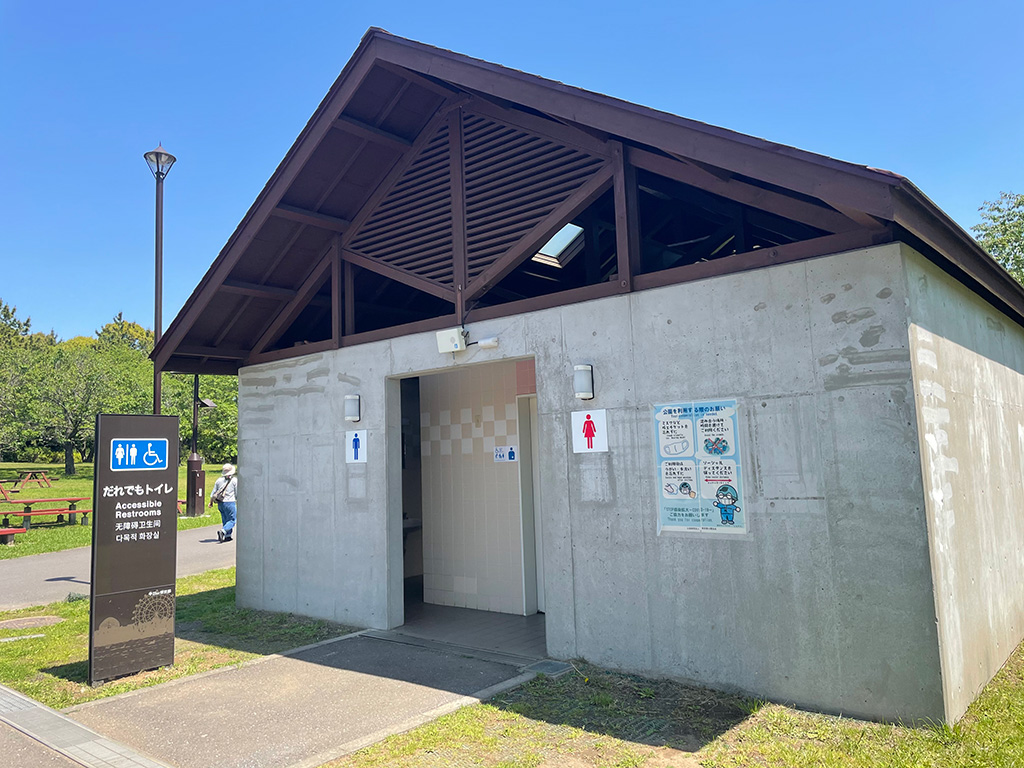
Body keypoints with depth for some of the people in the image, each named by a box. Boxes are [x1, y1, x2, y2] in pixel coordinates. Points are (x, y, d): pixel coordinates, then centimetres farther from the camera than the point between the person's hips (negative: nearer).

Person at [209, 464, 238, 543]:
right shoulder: (234, 480, -8)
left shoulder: (219, 480, 5)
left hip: (220, 503, 5)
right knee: (232, 520, 1)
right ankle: (222, 531, -21)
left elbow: (213, 493, 9)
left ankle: (228, 536, 20)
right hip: (229, 503, -5)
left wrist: (211, 502, 22)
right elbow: (237, 493, -5)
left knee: (225, 520, 17)